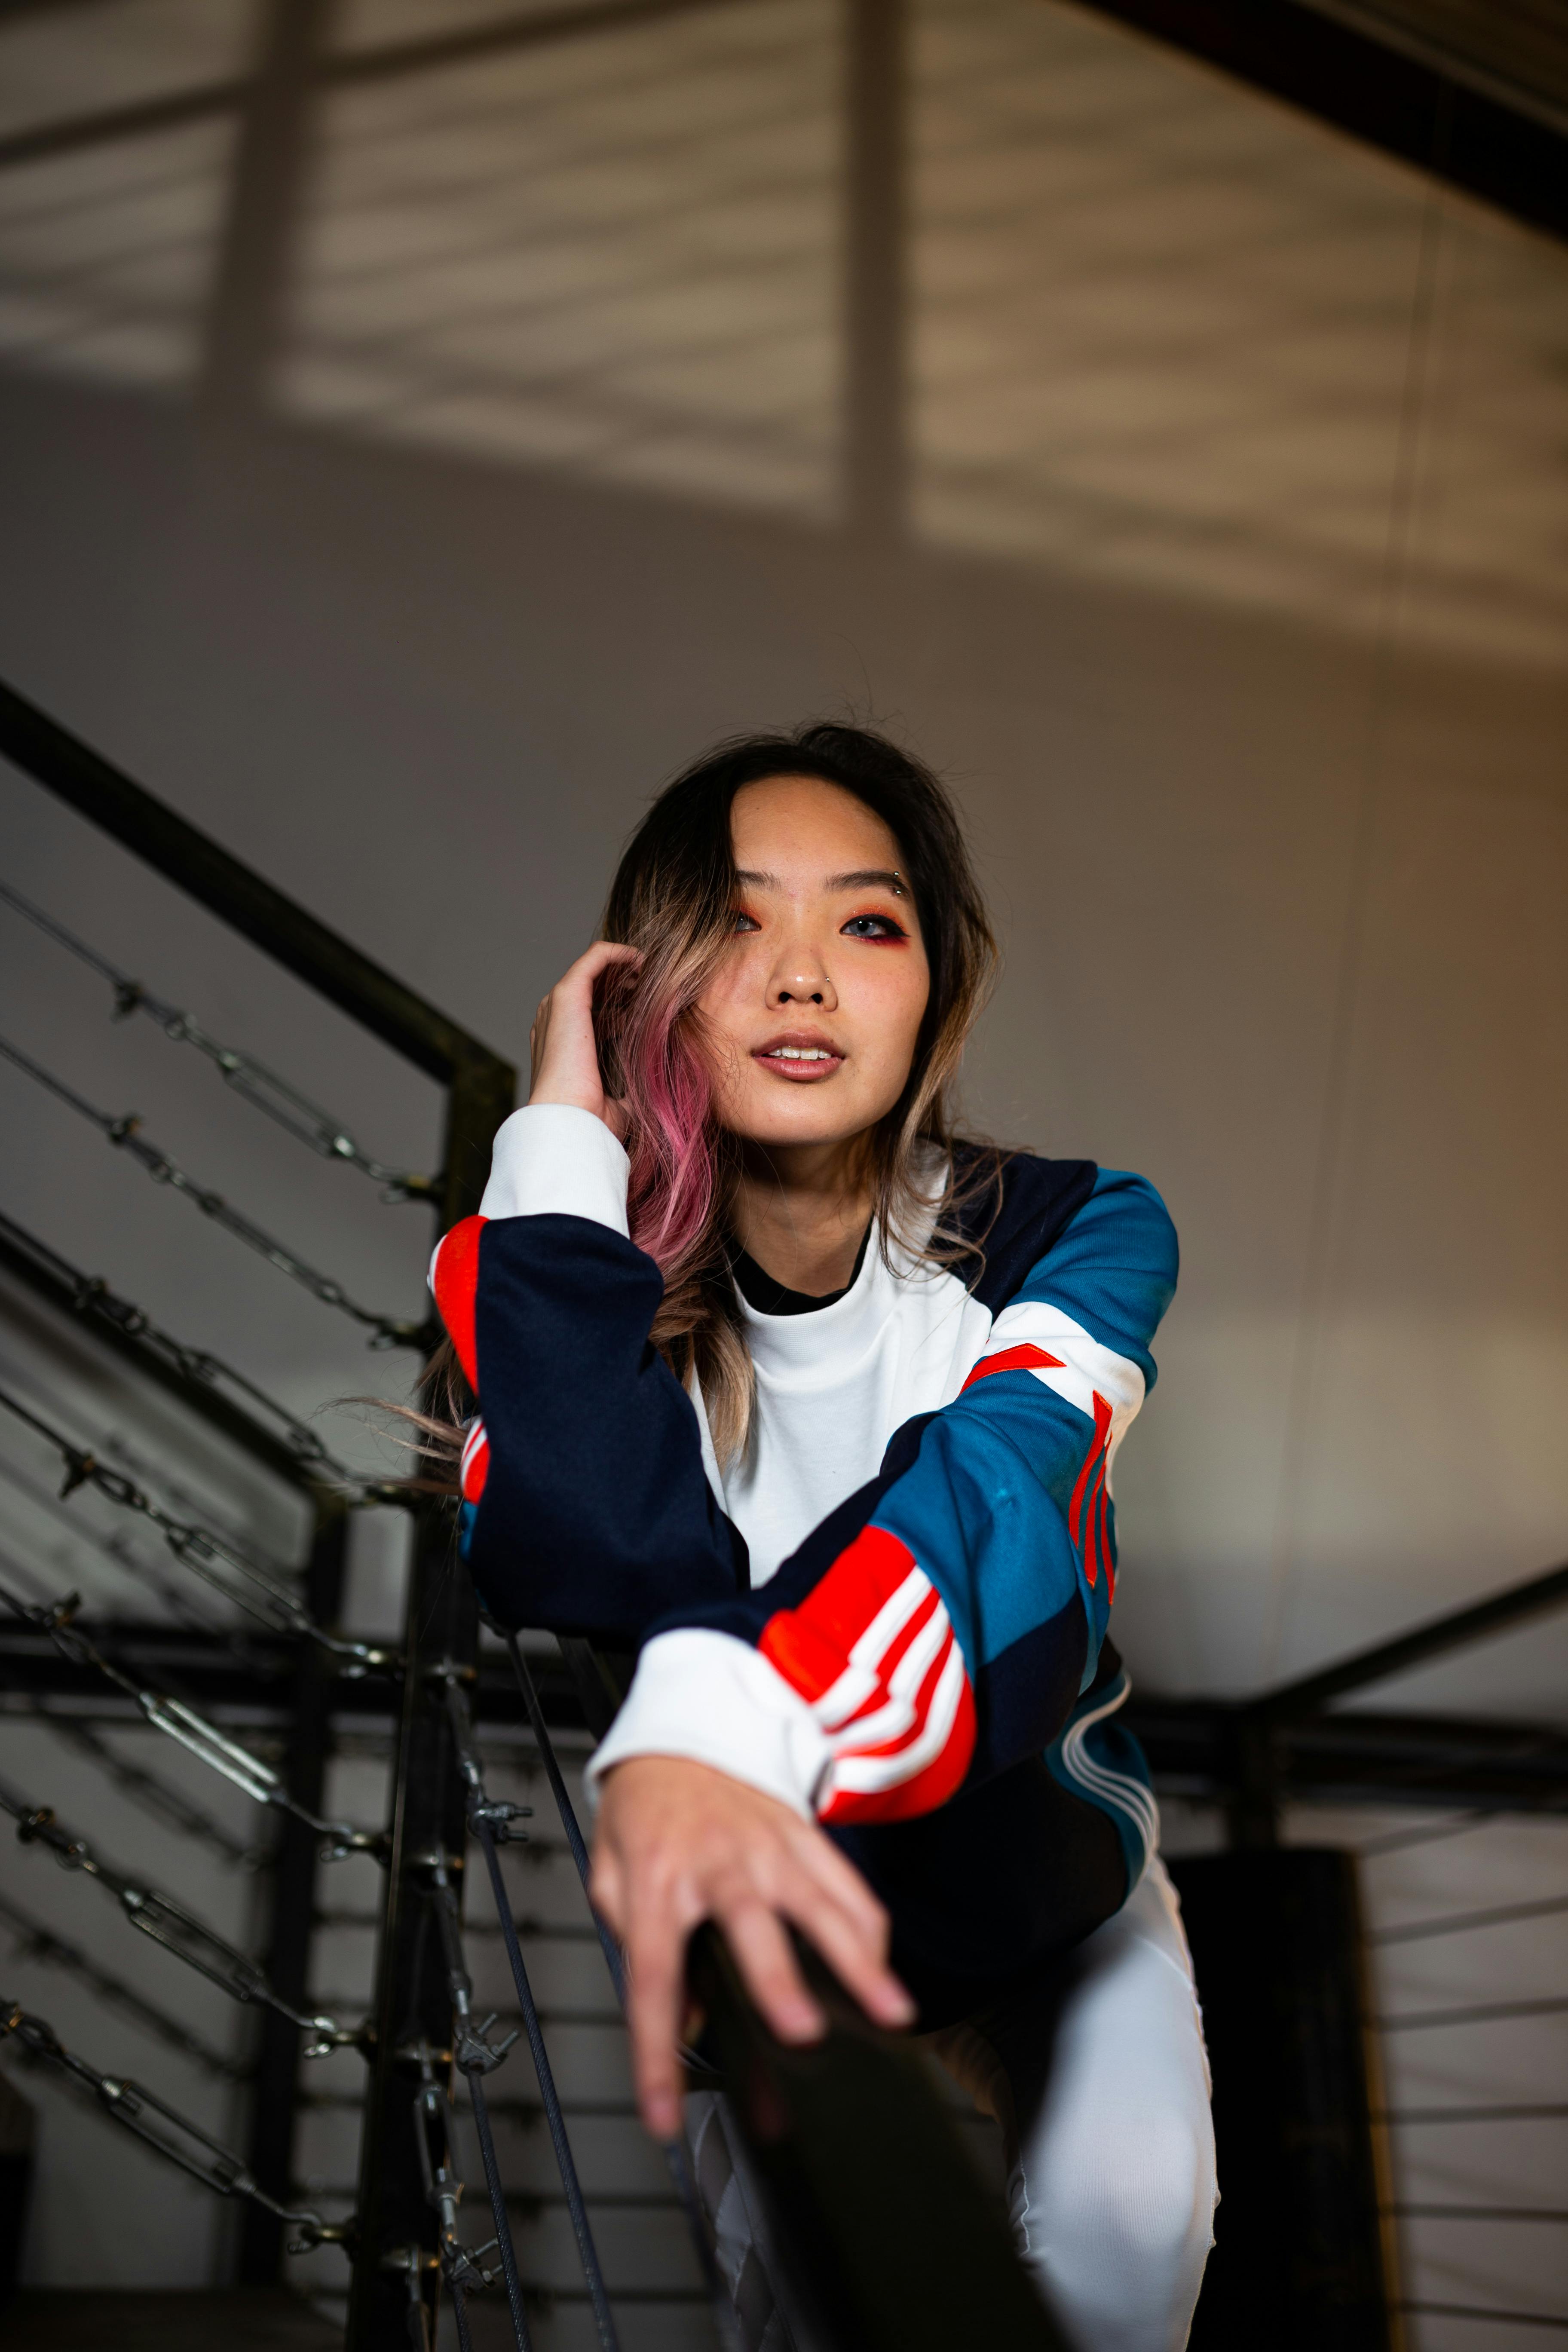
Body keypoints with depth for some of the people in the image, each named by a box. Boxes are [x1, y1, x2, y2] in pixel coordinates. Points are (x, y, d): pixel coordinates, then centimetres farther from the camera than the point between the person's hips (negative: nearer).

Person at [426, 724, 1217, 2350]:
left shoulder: (1075, 1235, -15)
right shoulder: (562, 1270, -13)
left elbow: (988, 1500, -36)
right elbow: (617, 1564, -32)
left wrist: (717, 1725, -56)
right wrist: (564, 1134, -28)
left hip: (1033, 1861, 0)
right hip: (721, 1858, 1)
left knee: (1122, 2216, -18)